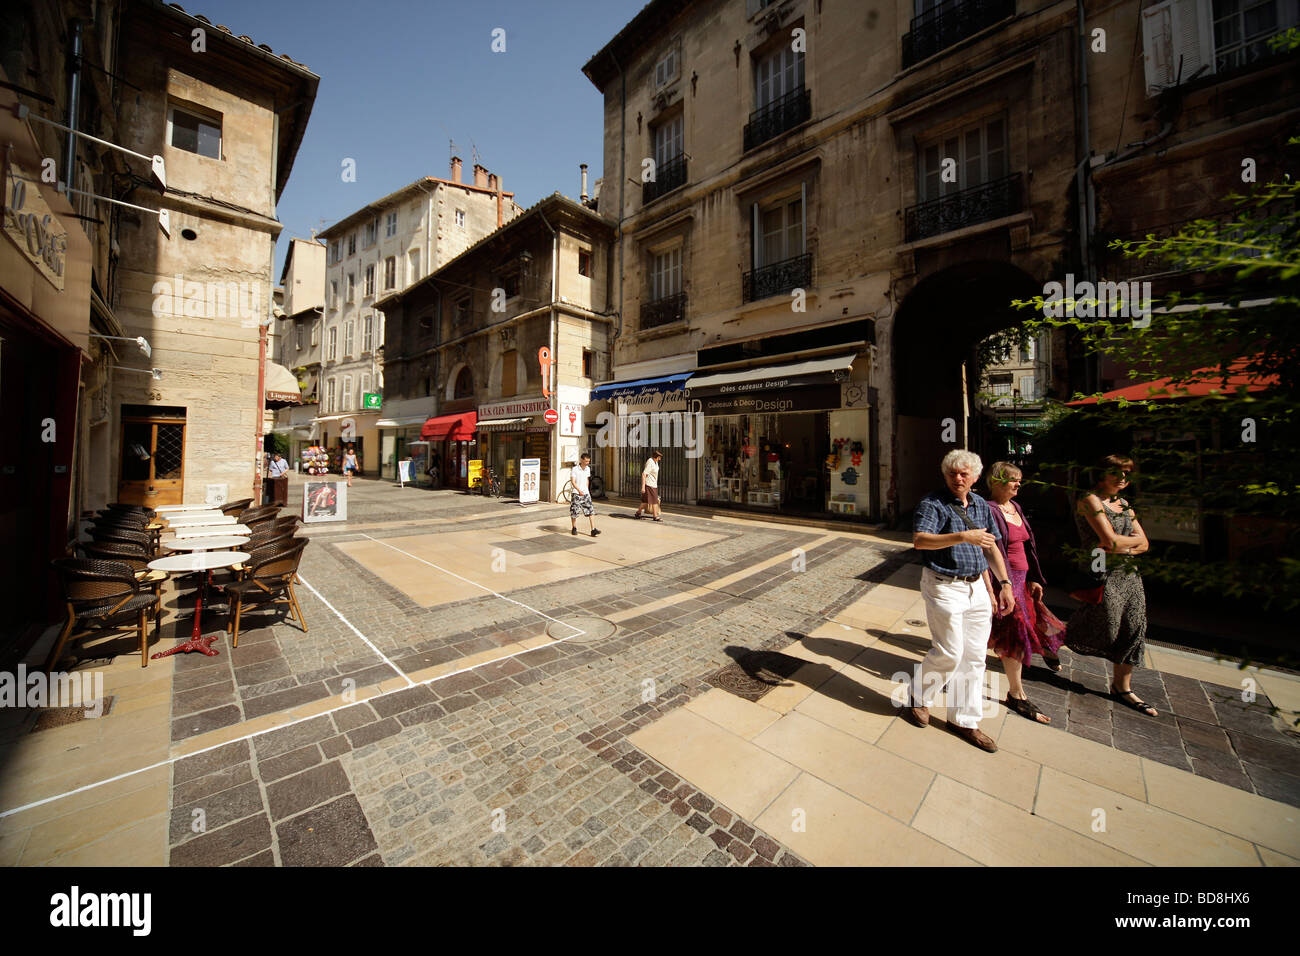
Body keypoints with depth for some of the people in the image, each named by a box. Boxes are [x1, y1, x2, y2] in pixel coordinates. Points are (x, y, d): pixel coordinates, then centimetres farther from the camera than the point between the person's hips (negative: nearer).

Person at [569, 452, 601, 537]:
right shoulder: (575, 469, -8)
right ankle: (574, 528, 24)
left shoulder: (588, 468, 9)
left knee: (591, 510, -6)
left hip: (586, 493, 4)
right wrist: (579, 490, -22)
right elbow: (573, 482, -12)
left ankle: (593, 529, -9)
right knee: (574, 511, 3)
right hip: (577, 493, -4)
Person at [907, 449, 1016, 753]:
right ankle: (918, 699, 23)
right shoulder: (932, 503, -12)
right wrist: (964, 537, -34)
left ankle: (964, 720, 27)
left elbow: (992, 548, 17)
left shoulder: (981, 505, 10)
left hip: (977, 587, 7)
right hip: (944, 588, -7)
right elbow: (919, 540, -27)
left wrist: (1004, 584, 13)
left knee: (974, 657, 12)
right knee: (949, 654, -2)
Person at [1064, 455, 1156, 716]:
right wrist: (1134, 539, 0)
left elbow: (1144, 545, 10)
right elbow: (1111, 541, -19)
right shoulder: (1090, 500, -12)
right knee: (1106, 632, -3)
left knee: (1133, 630, 9)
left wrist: (1123, 548, -10)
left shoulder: (1123, 504, 13)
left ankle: (1122, 688, 22)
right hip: (1104, 576, -8)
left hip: (1129, 573, 8)